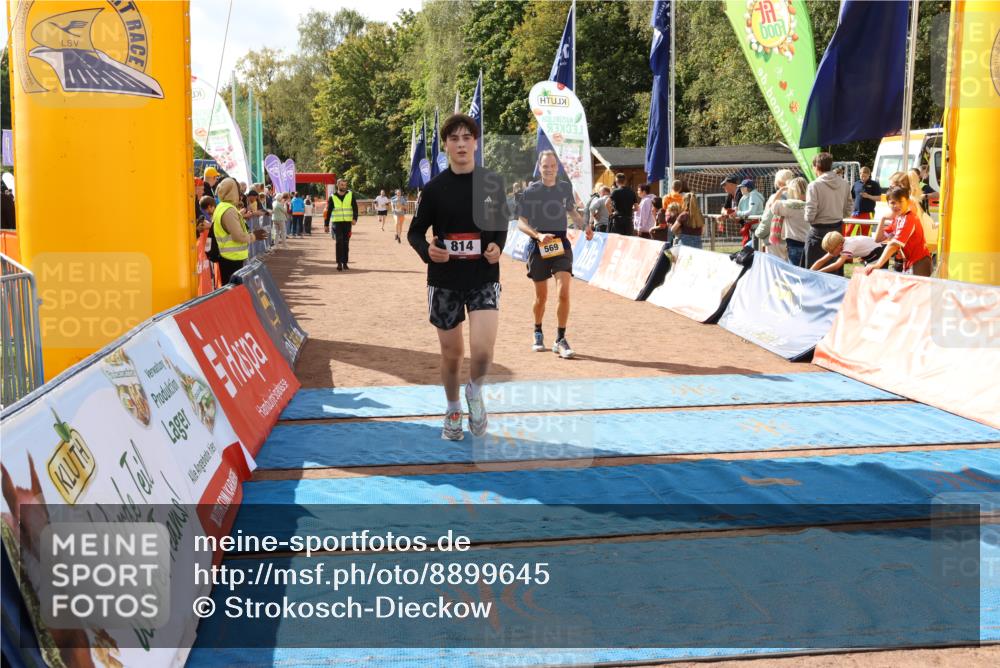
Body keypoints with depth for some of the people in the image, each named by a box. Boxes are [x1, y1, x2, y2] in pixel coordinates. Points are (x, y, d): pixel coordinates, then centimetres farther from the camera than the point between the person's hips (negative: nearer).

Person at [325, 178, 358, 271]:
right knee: (339, 242, -13)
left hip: (347, 222, 1)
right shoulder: (332, 197, 4)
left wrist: (354, 218, -15)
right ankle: (339, 263, -12)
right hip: (337, 222, -1)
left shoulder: (351, 195, 5)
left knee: (346, 243, 6)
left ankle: (345, 262, 15)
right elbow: (328, 211, 9)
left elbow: (355, 208, 1)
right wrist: (326, 224, 6)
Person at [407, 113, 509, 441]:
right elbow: (415, 232, 3)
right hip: (444, 281, 1)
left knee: (482, 349, -17)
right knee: (452, 352, 10)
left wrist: (498, 246, -8)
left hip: (484, 279, 0)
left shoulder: (493, 183, -1)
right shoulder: (435, 188, -4)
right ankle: (453, 410, 35)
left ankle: (475, 392, 17)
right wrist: (427, 250, -18)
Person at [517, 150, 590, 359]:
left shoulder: (565, 188, 6)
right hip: (539, 247, -1)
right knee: (541, 297, 9)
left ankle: (560, 340, -4)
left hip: (561, 244, 2)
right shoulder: (531, 192, -4)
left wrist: (585, 225, 3)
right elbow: (521, 223, -5)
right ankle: (538, 333, 33)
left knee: (564, 293, -13)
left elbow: (572, 211, 22)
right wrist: (538, 235, -22)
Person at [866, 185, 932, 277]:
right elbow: (878, 239, 6)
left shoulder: (908, 219, -21)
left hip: (920, 263, -9)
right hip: (909, 262, 9)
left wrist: (878, 265, -33)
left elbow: (894, 244, -28)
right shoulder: (897, 218, 7)